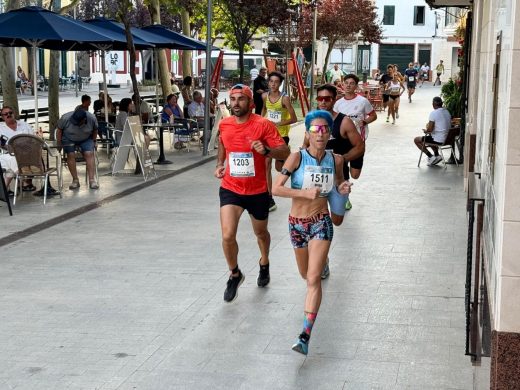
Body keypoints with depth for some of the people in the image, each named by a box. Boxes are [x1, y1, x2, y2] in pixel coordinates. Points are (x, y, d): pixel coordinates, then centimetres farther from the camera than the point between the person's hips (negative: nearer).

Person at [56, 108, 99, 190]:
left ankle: (92, 180, -20)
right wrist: (59, 144, -10)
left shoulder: (92, 119, -23)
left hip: (86, 139, 0)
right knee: (71, 155, -15)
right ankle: (75, 180, -9)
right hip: (69, 139, 0)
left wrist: (93, 142, 1)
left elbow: (95, 130, -3)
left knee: (89, 154, -16)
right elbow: (59, 129, -11)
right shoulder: (65, 118, -27)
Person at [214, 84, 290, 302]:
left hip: (258, 191, -1)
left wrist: (266, 150, -34)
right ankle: (235, 274, 12)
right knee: (227, 236, -14)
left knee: (260, 233, 20)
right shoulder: (224, 125, -1)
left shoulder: (263, 125, -14)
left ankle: (264, 264, 52)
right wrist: (219, 165, 3)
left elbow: (285, 153, -15)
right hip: (230, 189, 2)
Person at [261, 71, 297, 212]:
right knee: (266, 164, -4)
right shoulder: (265, 96, -1)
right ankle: (269, 198, 0)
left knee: (279, 167, 3)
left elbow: (293, 119, -15)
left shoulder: (284, 98, -16)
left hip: (281, 135, -4)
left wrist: (277, 124, -23)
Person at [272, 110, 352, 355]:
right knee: (306, 275, 21)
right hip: (297, 223, 1)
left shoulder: (336, 160, -4)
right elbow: (276, 188, -17)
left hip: (321, 222, -1)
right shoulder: (297, 157, -13)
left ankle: (305, 335, -17)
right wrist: (304, 193, -28)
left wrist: (342, 189, -7)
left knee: (313, 279, -14)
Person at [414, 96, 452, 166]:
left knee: (416, 140, 8)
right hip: (447, 138, 8)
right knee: (430, 137, 37)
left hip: (438, 140, -8)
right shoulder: (447, 112, 7)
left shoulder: (433, 113, -18)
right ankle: (437, 155, 21)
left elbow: (430, 129, -21)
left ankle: (430, 156, 2)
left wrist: (426, 130, 4)